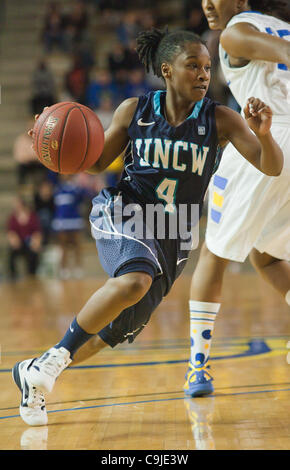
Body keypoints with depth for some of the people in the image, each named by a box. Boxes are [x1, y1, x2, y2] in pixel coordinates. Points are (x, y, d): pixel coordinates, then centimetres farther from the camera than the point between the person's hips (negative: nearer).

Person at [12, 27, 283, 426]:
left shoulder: (220, 120, -8)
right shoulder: (134, 110, -5)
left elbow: (272, 168, -14)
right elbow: (98, 162, 6)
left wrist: (263, 133, -35)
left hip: (172, 236, 3)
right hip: (121, 212, -3)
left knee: (118, 331, 9)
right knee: (134, 281, -35)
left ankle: (33, 372, 31)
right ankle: (55, 357, -17)